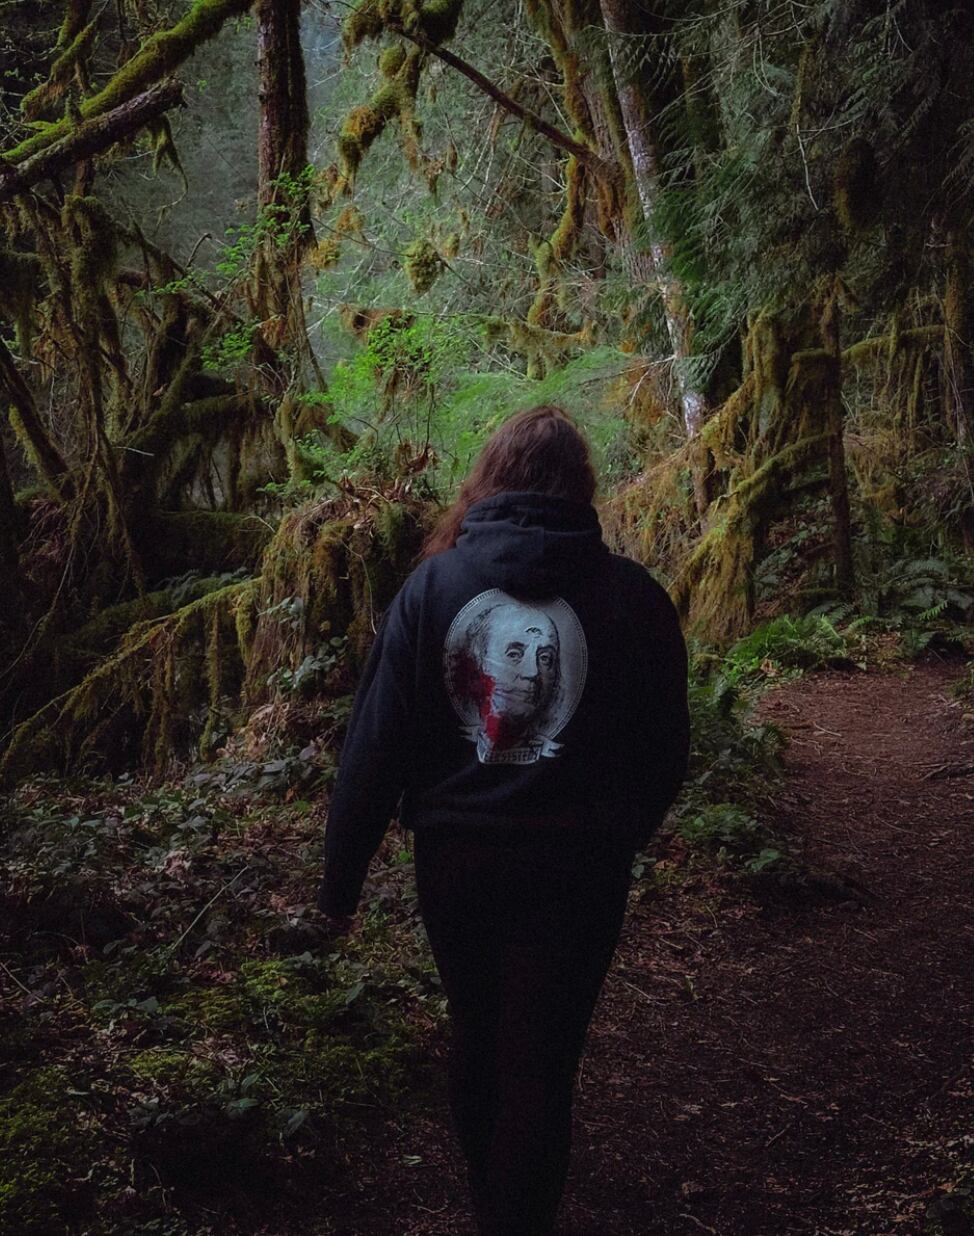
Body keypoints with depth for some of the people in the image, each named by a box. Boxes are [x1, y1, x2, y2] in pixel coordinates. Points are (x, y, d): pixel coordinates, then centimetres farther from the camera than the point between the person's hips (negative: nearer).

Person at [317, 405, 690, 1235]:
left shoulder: (434, 582, -5)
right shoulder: (631, 595, -7)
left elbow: (374, 742, -6)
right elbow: (665, 748, -1)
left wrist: (342, 876, 2)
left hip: (455, 856, 3)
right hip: (576, 868, -2)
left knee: (476, 1035, 22)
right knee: (541, 1060, 7)